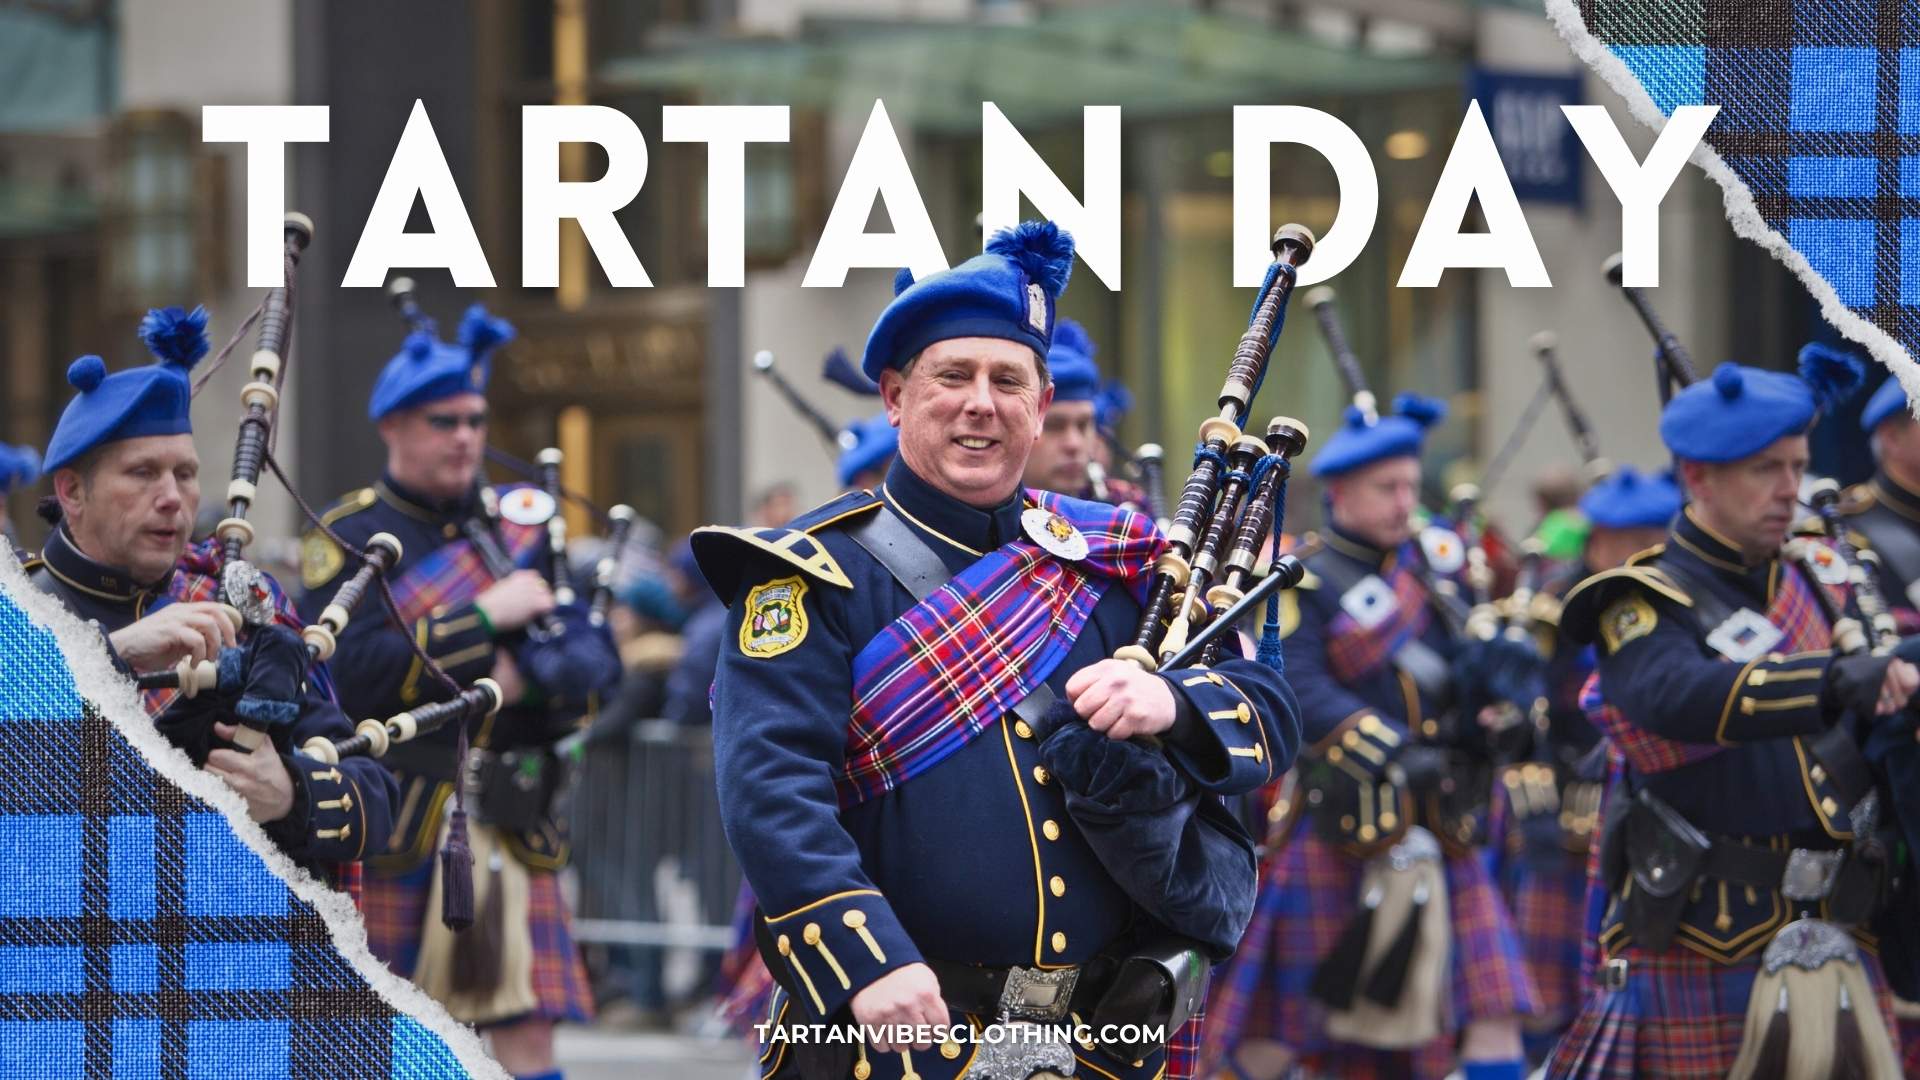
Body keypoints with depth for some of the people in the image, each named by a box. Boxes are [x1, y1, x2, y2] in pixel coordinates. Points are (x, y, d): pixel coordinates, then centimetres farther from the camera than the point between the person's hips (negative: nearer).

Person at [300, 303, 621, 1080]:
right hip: (388, 832, -2)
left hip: (509, 831, 3)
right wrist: (485, 619, -13)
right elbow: (351, 671, -16)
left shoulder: (522, 525, 12)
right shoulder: (347, 539, 0)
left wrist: (525, 675, -15)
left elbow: (598, 661, 6)